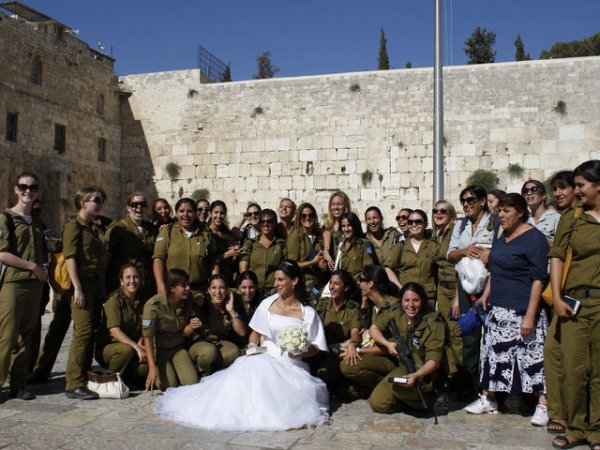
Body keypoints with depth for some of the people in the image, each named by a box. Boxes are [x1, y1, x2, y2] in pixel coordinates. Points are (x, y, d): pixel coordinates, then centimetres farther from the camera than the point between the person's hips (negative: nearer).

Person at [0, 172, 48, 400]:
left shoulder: (37, 222, 17)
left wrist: (42, 273, 8)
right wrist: (33, 266, -10)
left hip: (34, 285, 6)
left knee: (25, 337, 8)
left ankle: (19, 384, 14)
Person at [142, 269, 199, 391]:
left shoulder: (186, 303, -5)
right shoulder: (153, 305, -24)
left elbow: (183, 333, 2)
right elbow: (147, 338, -25)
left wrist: (191, 327, -22)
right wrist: (152, 368, -32)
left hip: (178, 348, 4)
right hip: (158, 349, -4)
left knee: (192, 382, -14)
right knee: (170, 385, -21)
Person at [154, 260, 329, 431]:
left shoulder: (308, 313, 2)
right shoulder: (267, 304, 10)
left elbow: (316, 348, 4)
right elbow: (255, 333, 16)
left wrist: (301, 353, -16)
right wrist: (252, 347, -4)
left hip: (291, 365, -2)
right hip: (263, 359, 2)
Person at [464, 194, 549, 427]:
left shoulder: (534, 237, -11)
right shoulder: (501, 237, 12)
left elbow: (538, 279, -15)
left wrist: (530, 315, -20)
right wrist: (486, 294, 13)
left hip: (522, 310, -8)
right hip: (498, 308, 8)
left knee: (532, 354, -3)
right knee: (494, 351, 11)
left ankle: (543, 404, 9)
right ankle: (489, 399, 22)